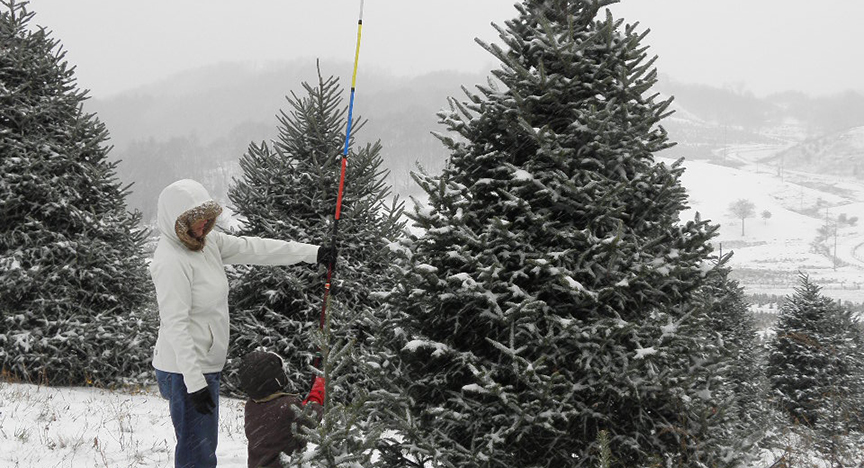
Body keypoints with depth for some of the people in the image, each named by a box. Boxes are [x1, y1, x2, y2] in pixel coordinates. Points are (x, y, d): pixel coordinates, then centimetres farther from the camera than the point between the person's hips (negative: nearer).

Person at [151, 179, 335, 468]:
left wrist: (313, 253, 12)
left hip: (206, 366, 10)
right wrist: (195, 382, -25)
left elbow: (252, 249, 12)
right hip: (186, 371, -10)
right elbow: (175, 326, -24)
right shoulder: (170, 260, -21)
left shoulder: (207, 241, 5)